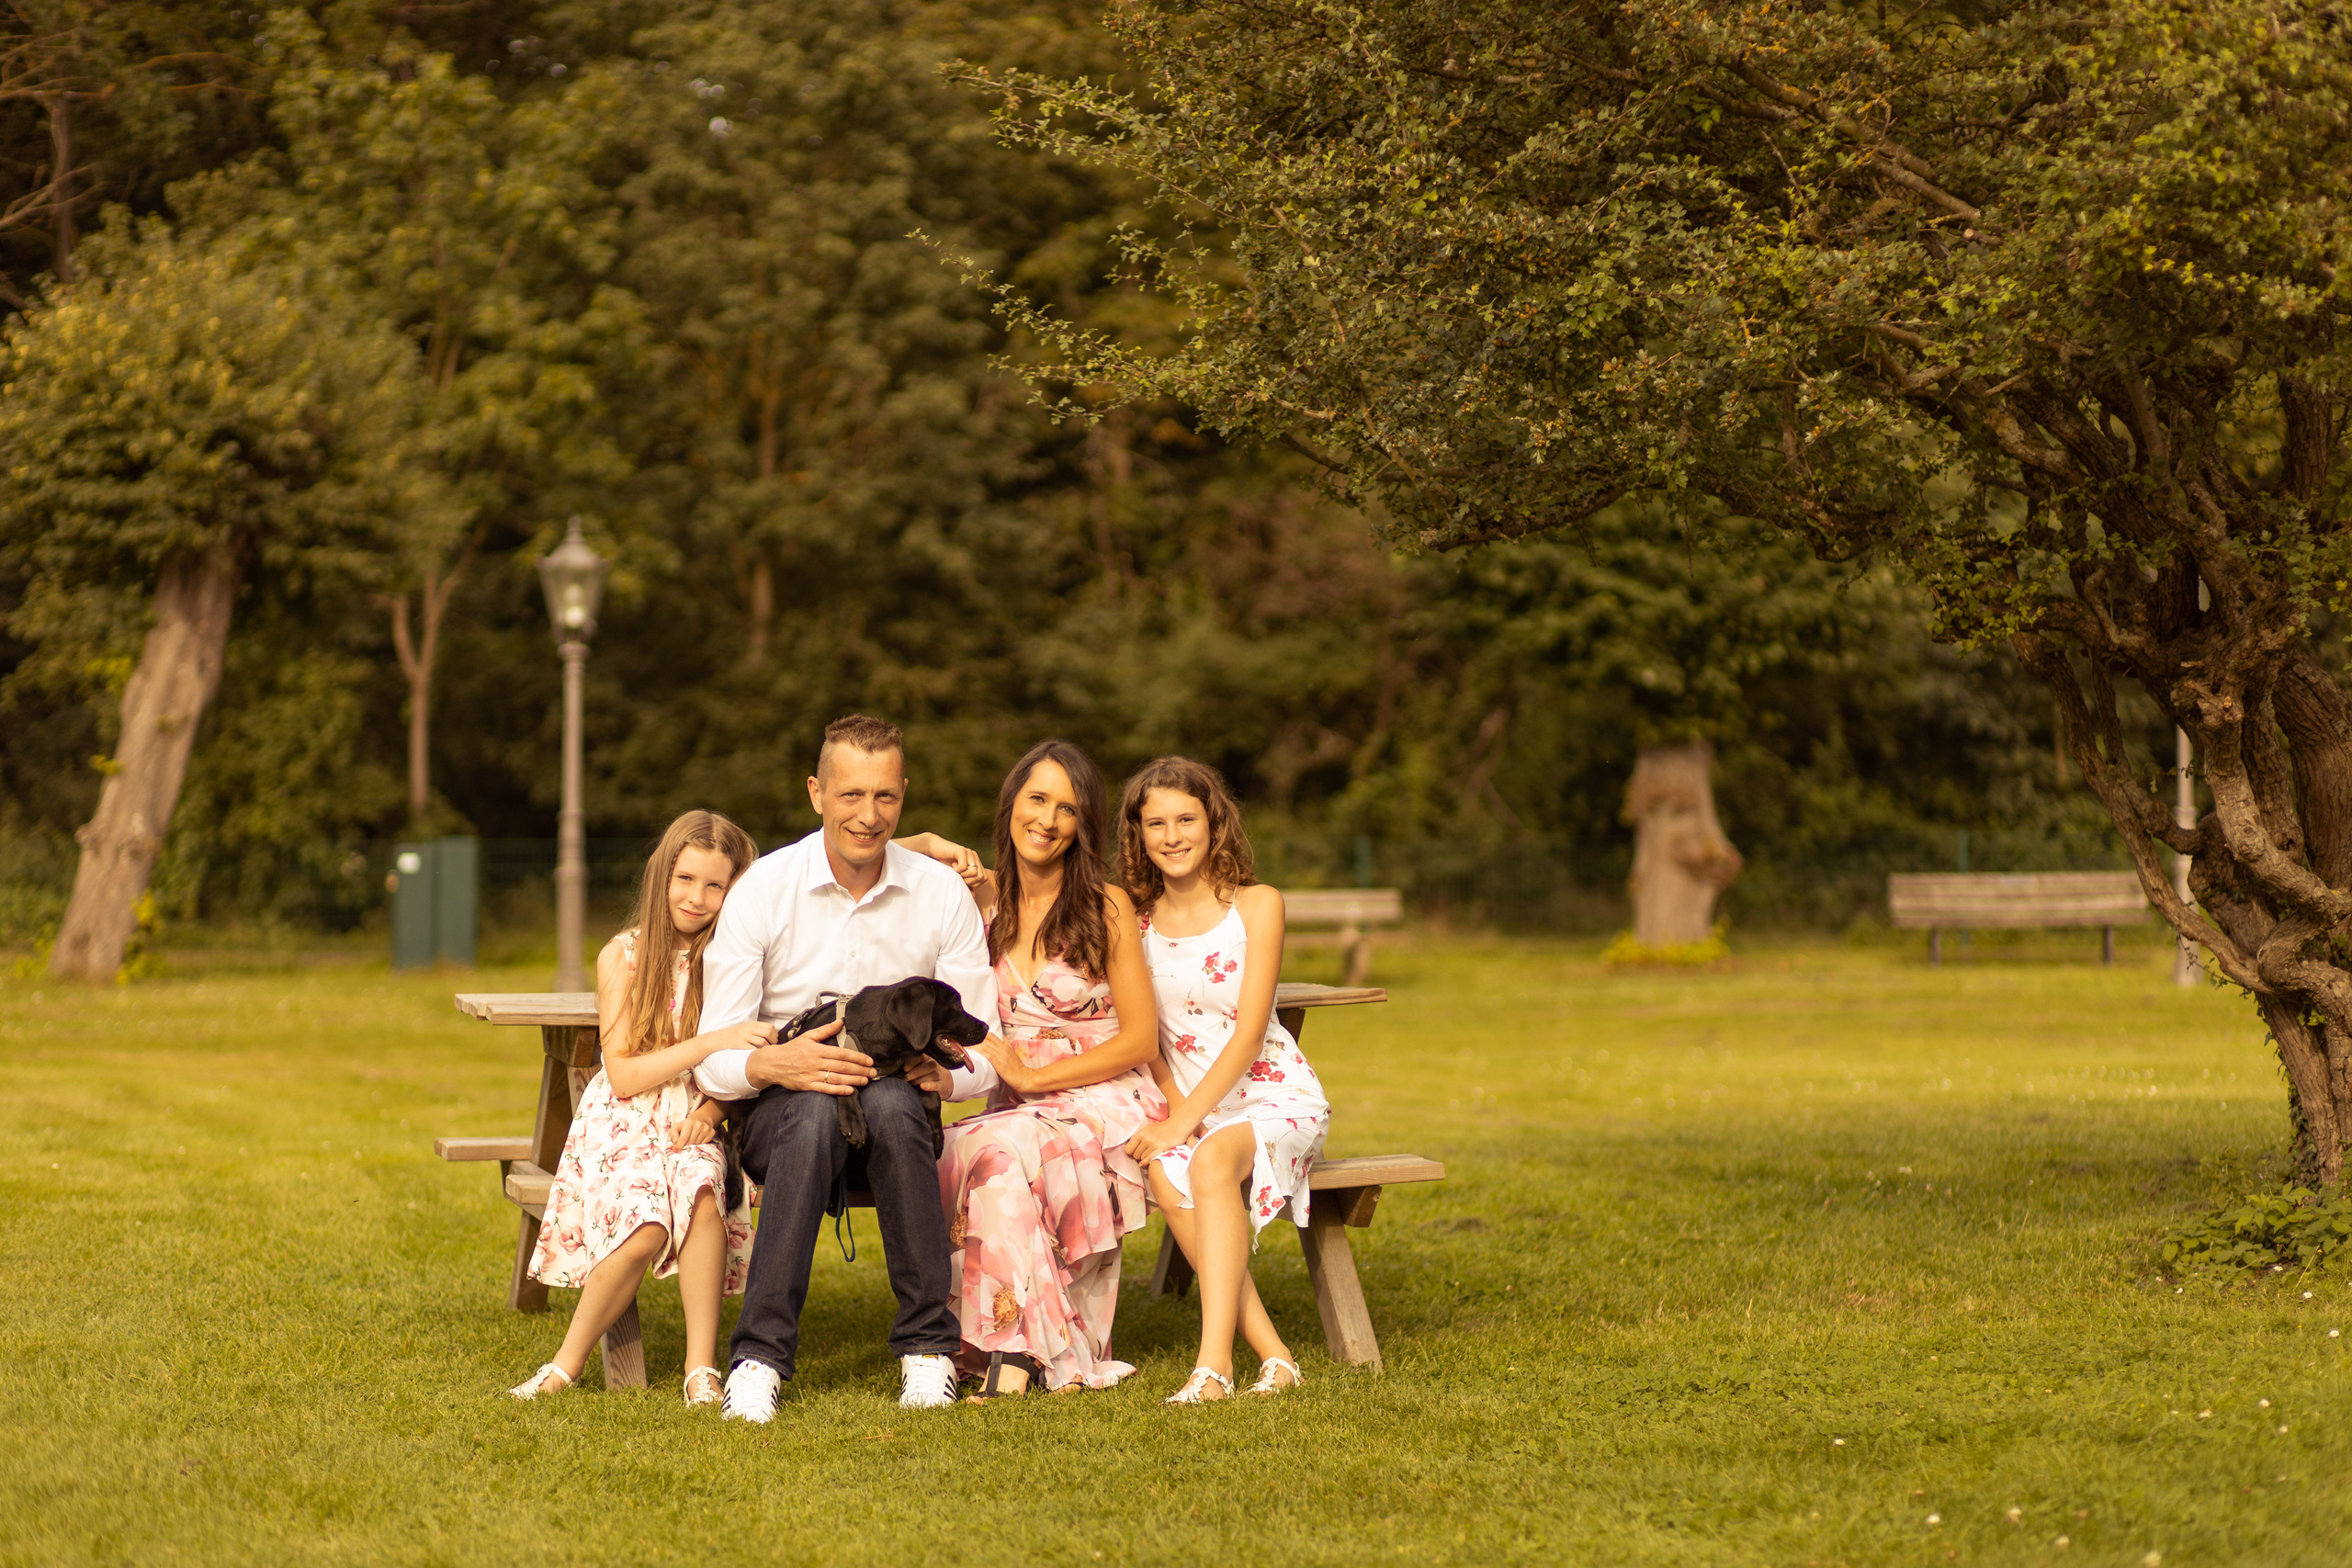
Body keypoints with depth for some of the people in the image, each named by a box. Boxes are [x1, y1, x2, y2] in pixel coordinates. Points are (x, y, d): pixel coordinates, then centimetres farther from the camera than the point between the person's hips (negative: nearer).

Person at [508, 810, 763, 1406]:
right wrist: (709, 1044, -19)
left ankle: (701, 1367, -26)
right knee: (646, 1228, -30)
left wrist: (712, 1106, -13)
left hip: (690, 1125, 2)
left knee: (701, 1193, -33)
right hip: (622, 1122, -2)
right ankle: (568, 1362, -14)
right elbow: (623, 1075, -7)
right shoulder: (623, 956, 0)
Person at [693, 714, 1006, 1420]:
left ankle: (927, 1347, -27)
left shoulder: (942, 893, -1)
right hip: (779, 1116, -1)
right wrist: (775, 1064, -31)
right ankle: (760, 1356, -34)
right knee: (815, 1112, -36)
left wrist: (928, 1066, -24)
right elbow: (714, 1062, -8)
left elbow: (980, 1059, -1)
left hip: (898, 1106, 1)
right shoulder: (761, 890, -5)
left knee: (889, 1100, -35)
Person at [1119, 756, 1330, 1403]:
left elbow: (1249, 1033, -11)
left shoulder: (1256, 905, -3)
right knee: (1165, 1177, -32)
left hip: (1273, 1096, -3)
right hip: (1185, 1103, 3)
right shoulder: (1135, 920, 8)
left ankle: (1214, 1361, -43)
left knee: (1212, 1160, -36)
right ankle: (1271, 1352, -34)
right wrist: (1171, 1107, -11)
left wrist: (1184, 1121, -20)